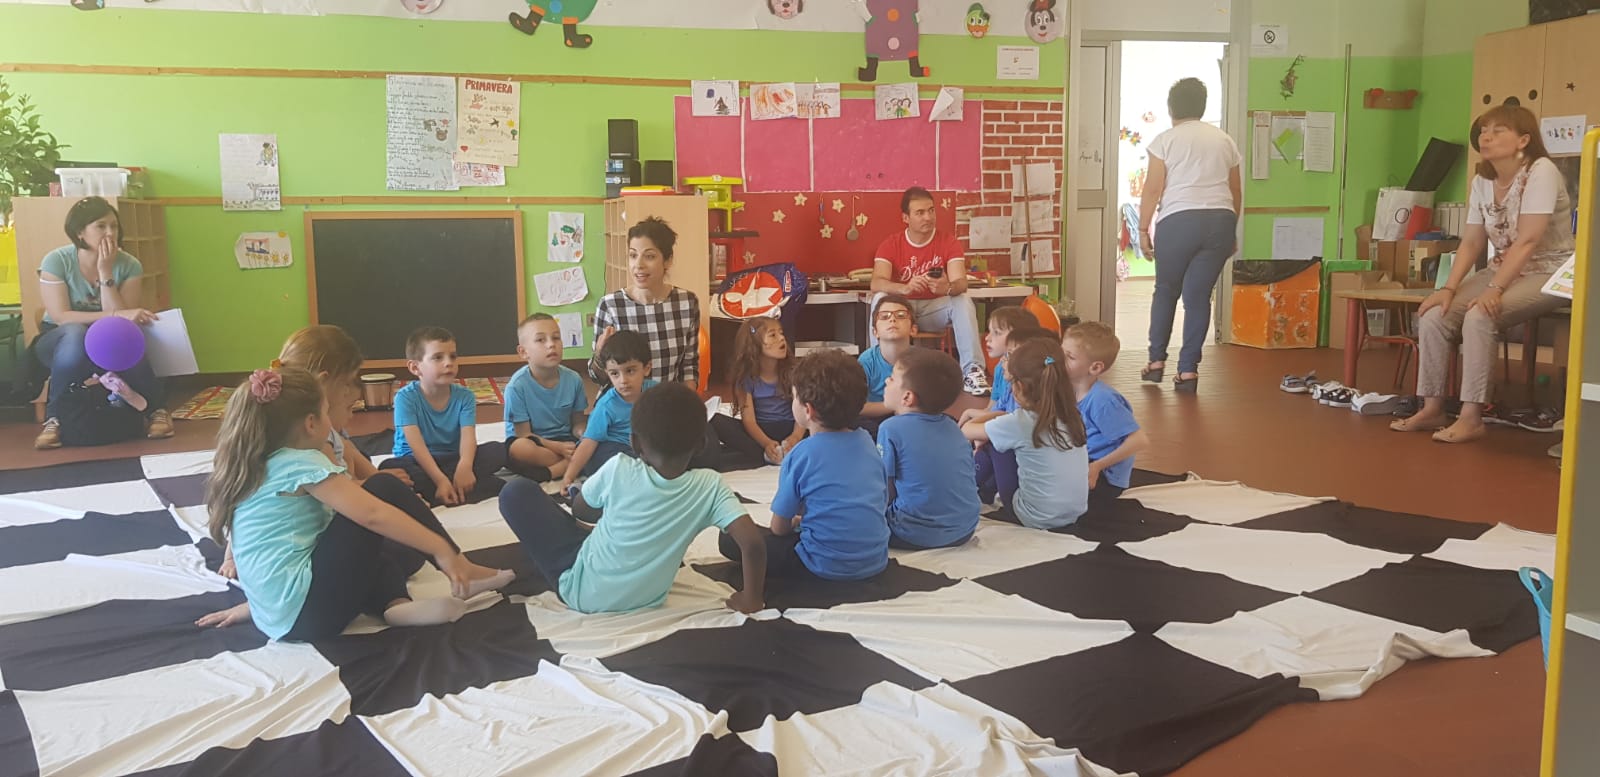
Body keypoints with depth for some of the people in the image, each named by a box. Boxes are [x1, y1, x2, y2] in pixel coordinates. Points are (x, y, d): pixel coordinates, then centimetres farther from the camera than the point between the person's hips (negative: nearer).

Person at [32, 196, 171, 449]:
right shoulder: (56, 261, -15)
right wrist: (116, 315, -35)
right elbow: (60, 317, -24)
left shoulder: (129, 265, -11)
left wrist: (106, 273, -25)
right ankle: (53, 418, -24)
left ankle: (157, 410, -15)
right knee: (76, 333, -38)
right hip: (59, 342, -1)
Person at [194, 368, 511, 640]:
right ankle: (462, 573, 3)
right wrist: (443, 550, -15)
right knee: (385, 488, -2)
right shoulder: (303, 464, -10)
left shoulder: (253, 467, 15)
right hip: (308, 610, -9)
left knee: (376, 549, 30)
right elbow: (373, 515, -18)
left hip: (278, 617, 9)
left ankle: (396, 604, 0)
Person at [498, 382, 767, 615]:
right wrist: (751, 599, -12)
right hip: (644, 600, 4)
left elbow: (580, 510, -1)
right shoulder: (709, 485, -17)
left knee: (518, 492, 8)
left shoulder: (619, 470, -19)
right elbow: (752, 540, -25)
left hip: (582, 592, -4)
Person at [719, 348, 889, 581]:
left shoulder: (801, 456, -12)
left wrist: (797, 523, 20)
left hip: (828, 566, -7)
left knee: (729, 539, 0)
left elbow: (779, 527, -5)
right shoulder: (866, 442, 3)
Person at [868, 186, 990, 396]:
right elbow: (877, 283, -22)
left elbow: (960, 282, -19)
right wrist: (905, 288, -43)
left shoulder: (949, 243, -5)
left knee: (963, 301, -29)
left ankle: (972, 371, -35)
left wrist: (948, 288, -45)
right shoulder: (891, 245, -6)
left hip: (934, 309, 0)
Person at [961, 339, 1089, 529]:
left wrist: (984, 436, 22)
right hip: (1076, 514, 6)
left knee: (994, 442, 8)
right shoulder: (1071, 416, -1)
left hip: (1036, 520, -6)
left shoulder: (1018, 423, -17)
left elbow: (966, 431, 1)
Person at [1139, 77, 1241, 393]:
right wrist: (1231, 230, 28)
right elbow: (1235, 192, 18)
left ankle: (1157, 360, 15)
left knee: (1166, 291, 14)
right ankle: (1188, 370, 3)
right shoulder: (1224, 140, 15)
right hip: (1220, 221, 3)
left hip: (1179, 221, -3)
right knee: (1199, 296, 5)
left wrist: (1143, 229, 2)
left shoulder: (1165, 140, 1)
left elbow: (1152, 190, -4)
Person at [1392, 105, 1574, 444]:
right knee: (1434, 315, -13)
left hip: (1548, 273, -7)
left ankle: (1471, 417, -24)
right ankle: (1432, 409, -4)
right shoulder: (1481, 182, 4)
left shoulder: (1541, 172, -17)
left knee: (1478, 317, -31)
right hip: (1503, 270, 7)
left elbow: (1527, 241, -24)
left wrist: (1495, 290, -31)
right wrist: (1449, 288, -11)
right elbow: (1471, 242, 2)